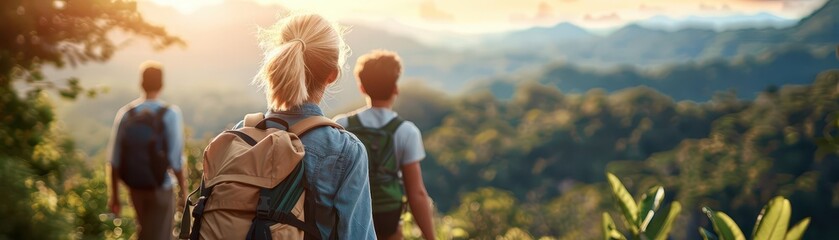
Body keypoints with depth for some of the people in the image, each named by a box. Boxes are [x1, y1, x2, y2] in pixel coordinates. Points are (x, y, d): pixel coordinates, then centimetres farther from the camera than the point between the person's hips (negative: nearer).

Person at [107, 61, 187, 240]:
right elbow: (175, 159, -14)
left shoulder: (125, 113, -3)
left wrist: (114, 195, 8)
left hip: (135, 188, 4)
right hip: (160, 189, -4)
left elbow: (115, 160, -1)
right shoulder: (170, 114, -13)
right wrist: (183, 187, 1)